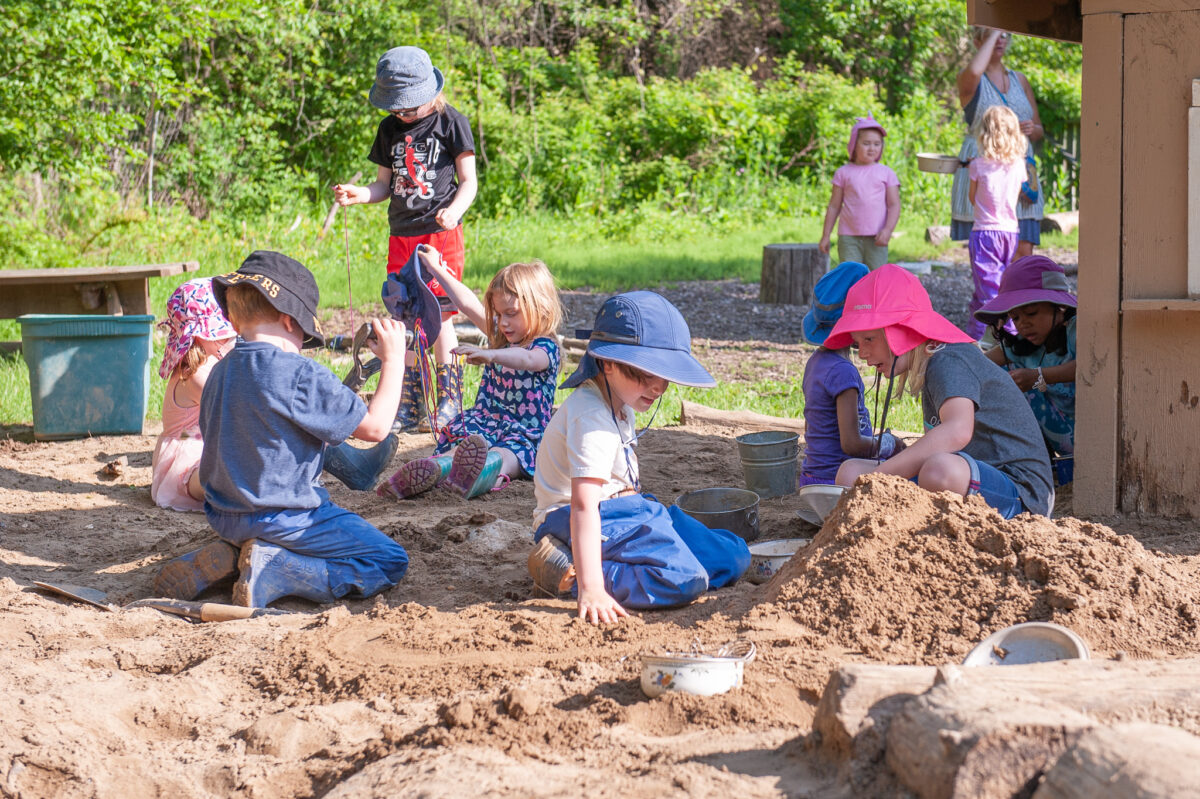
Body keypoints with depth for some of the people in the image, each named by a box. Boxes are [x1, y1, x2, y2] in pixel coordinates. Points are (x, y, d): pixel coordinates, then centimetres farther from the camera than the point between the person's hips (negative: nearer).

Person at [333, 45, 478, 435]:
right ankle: (410, 407, 13)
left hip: (441, 234, -5)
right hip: (401, 237, 5)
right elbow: (385, 185, 16)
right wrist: (359, 194, -5)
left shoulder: (450, 123, -3)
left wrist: (453, 210, -22)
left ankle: (448, 407, 1)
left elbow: (469, 181, -3)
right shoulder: (390, 128, 12)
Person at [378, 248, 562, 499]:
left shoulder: (545, 348, -5)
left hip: (525, 433, -6)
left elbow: (528, 359, -29)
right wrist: (437, 270, 30)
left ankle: (486, 470, -75)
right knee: (463, 446, -31)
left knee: (503, 455, -41)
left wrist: (489, 354, -48)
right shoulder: (500, 337, 19)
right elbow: (468, 304, 26)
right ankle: (437, 467, -64)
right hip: (484, 422, 6)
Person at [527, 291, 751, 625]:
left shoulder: (618, 403, 10)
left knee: (733, 558, 5)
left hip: (622, 510, 11)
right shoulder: (592, 418, -23)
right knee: (684, 579, -27)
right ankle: (569, 575, -19)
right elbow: (583, 505, -32)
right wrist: (590, 589, -39)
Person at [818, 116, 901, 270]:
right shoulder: (843, 173, 6)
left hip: (876, 238, 0)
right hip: (849, 237, 0)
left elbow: (894, 205, 1)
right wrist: (825, 235, 7)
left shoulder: (886, 173, 5)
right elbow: (834, 206, 10)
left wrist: (888, 230, -13)